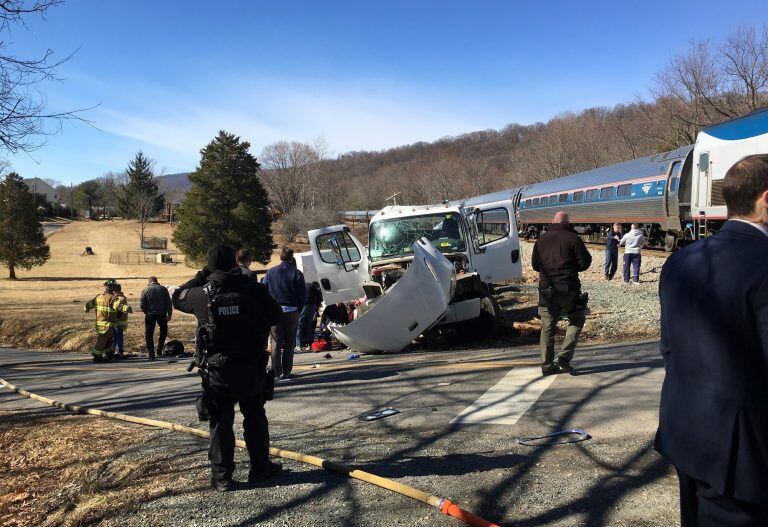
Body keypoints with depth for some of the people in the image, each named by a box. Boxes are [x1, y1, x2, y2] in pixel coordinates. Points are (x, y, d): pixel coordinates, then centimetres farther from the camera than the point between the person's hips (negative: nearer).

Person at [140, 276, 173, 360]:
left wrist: (146, 312, 13)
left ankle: (151, 355, 4)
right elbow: (169, 303, 0)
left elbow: (142, 305, -5)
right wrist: (169, 314, 6)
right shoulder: (163, 289, 2)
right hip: (162, 314, 1)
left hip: (150, 315, -1)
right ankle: (160, 349, 17)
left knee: (149, 335, 7)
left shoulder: (145, 290, -2)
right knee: (163, 331, 24)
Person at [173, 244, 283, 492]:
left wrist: (201, 276, 15)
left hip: (217, 371, -1)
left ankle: (221, 476, 15)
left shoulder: (203, 294, -8)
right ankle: (260, 468, 25)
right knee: (255, 417, 17)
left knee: (220, 423, 10)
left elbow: (178, 297, 12)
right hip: (252, 368, 1)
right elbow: (276, 316, 0)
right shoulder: (253, 288, -8)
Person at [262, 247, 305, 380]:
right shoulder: (296, 273, -2)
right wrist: (298, 311, 6)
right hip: (291, 311, -1)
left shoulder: (270, 272, 4)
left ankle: (276, 371, 5)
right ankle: (286, 372, 9)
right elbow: (302, 294, -4)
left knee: (276, 342, 9)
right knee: (289, 343, 8)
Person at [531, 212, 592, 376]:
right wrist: (571, 268, 14)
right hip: (568, 288, -4)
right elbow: (585, 262, -4)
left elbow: (535, 265, 15)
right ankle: (564, 358, 1)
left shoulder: (541, 240, 9)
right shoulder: (572, 238, -5)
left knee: (547, 327, 10)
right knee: (577, 319, 12)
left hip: (546, 288, 4)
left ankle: (547, 365, 11)